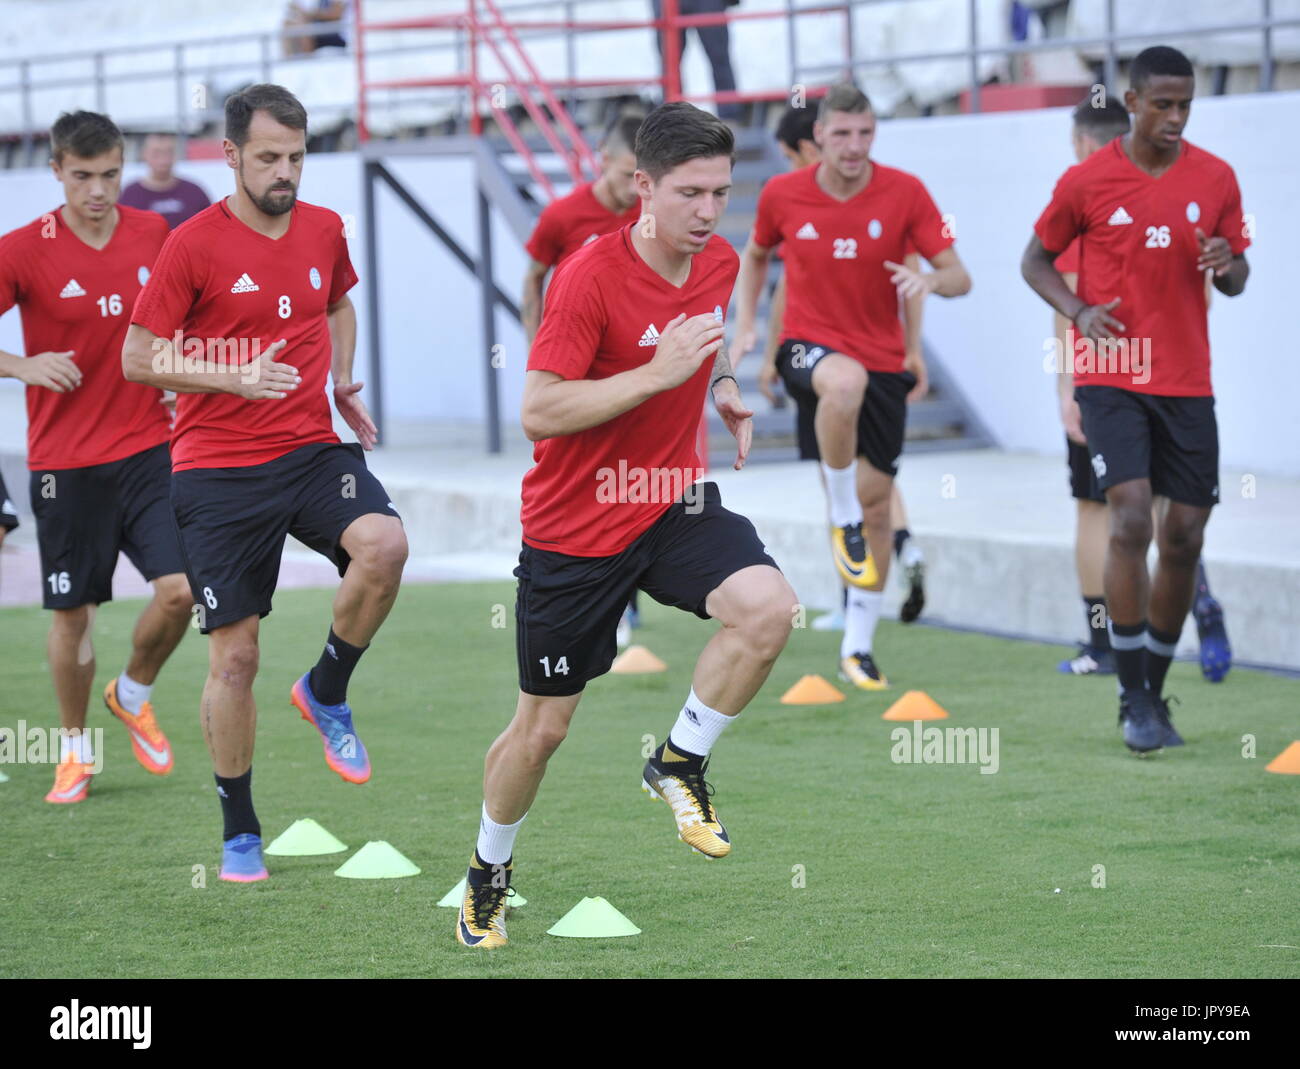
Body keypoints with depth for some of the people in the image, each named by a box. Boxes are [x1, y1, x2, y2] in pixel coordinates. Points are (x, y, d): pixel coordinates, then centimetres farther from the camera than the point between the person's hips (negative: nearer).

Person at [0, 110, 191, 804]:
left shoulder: (152, 234, 3)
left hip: (149, 448, 2)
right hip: (66, 461, -2)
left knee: (180, 588, -11)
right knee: (72, 612, 5)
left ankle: (134, 694, 18)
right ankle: (74, 747, 26)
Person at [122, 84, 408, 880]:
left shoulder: (323, 230, 5)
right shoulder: (194, 245, -8)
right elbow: (138, 359, -6)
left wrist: (342, 383, 10)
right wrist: (232, 377, -19)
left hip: (311, 450, 3)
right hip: (218, 471, -3)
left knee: (384, 545, -28)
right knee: (234, 655, -1)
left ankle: (327, 693, -1)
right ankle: (240, 832, 16)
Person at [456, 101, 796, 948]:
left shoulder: (720, 264, 0)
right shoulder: (590, 277, -22)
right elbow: (538, 413, -26)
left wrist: (724, 385, 7)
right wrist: (657, 374, -31)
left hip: (672, 500, 5)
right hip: (575, 526, -4)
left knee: (768, 609, -26)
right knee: (543, 727, 7)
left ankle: (681, 763, -2)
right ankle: (490, 870, 34)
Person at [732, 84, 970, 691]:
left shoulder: (904, 193, -6)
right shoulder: (782, 195, -3)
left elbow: (958, 277, -7)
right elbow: (755, 255, 18)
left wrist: (931, 280, -29)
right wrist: (745, 325, 6)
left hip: (882, 361, 2)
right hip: (809, 347, -2)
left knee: (876, 504, 5)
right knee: (846, 382, -40)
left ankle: (858, 646, 19)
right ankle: (843, 520, -20)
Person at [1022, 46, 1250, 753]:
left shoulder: (1216, 179, 4)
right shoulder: (1087, 181, -3)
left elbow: (1236, 282, 13)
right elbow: (1035, 259, 8)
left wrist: (1226, 266, -11)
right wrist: (1077, 311, -10)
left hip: (1188, 381, 3)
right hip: (1111, 376, -3)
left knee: (1185, 536, 3)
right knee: (1131, 517, -18)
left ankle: (1153, 690, 19)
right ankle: (1134, 699, -11)